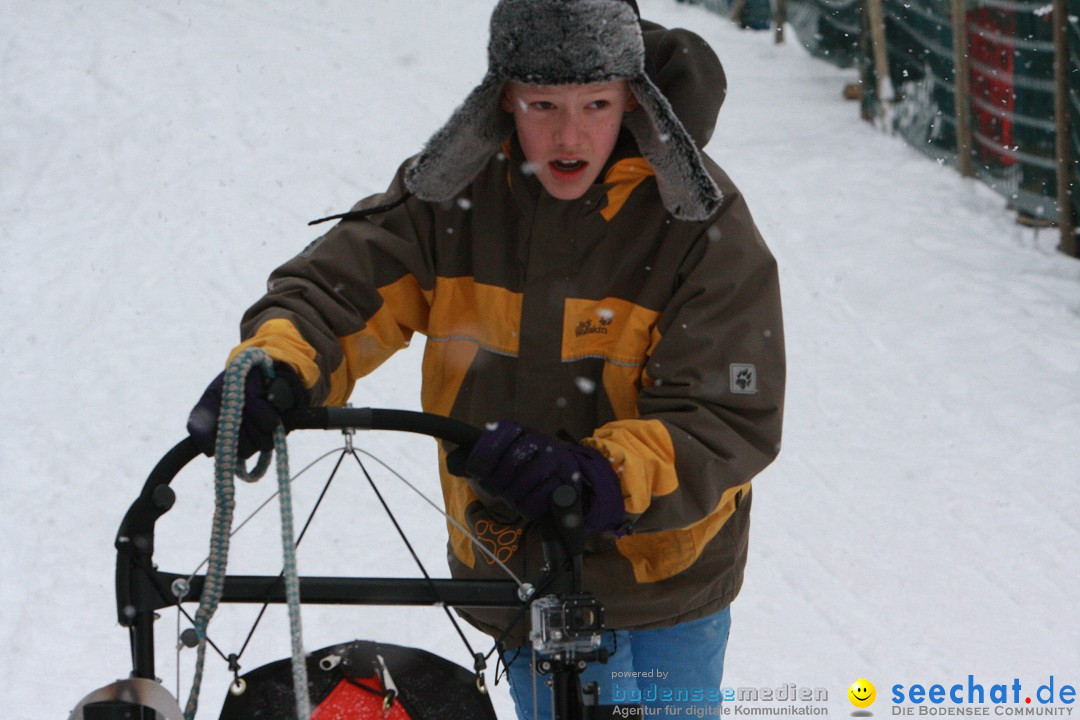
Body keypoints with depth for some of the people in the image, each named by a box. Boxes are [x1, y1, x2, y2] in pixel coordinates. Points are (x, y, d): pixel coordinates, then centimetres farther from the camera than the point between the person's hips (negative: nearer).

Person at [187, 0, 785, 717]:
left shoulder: (700, 220, -14)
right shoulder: (453, 194, -7)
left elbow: (732, 421, -18)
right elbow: (334, 287, -7)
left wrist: (604, 477, -36)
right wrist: (273, 365, -31)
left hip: (671, 574, -1)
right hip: (523, 579, 1)